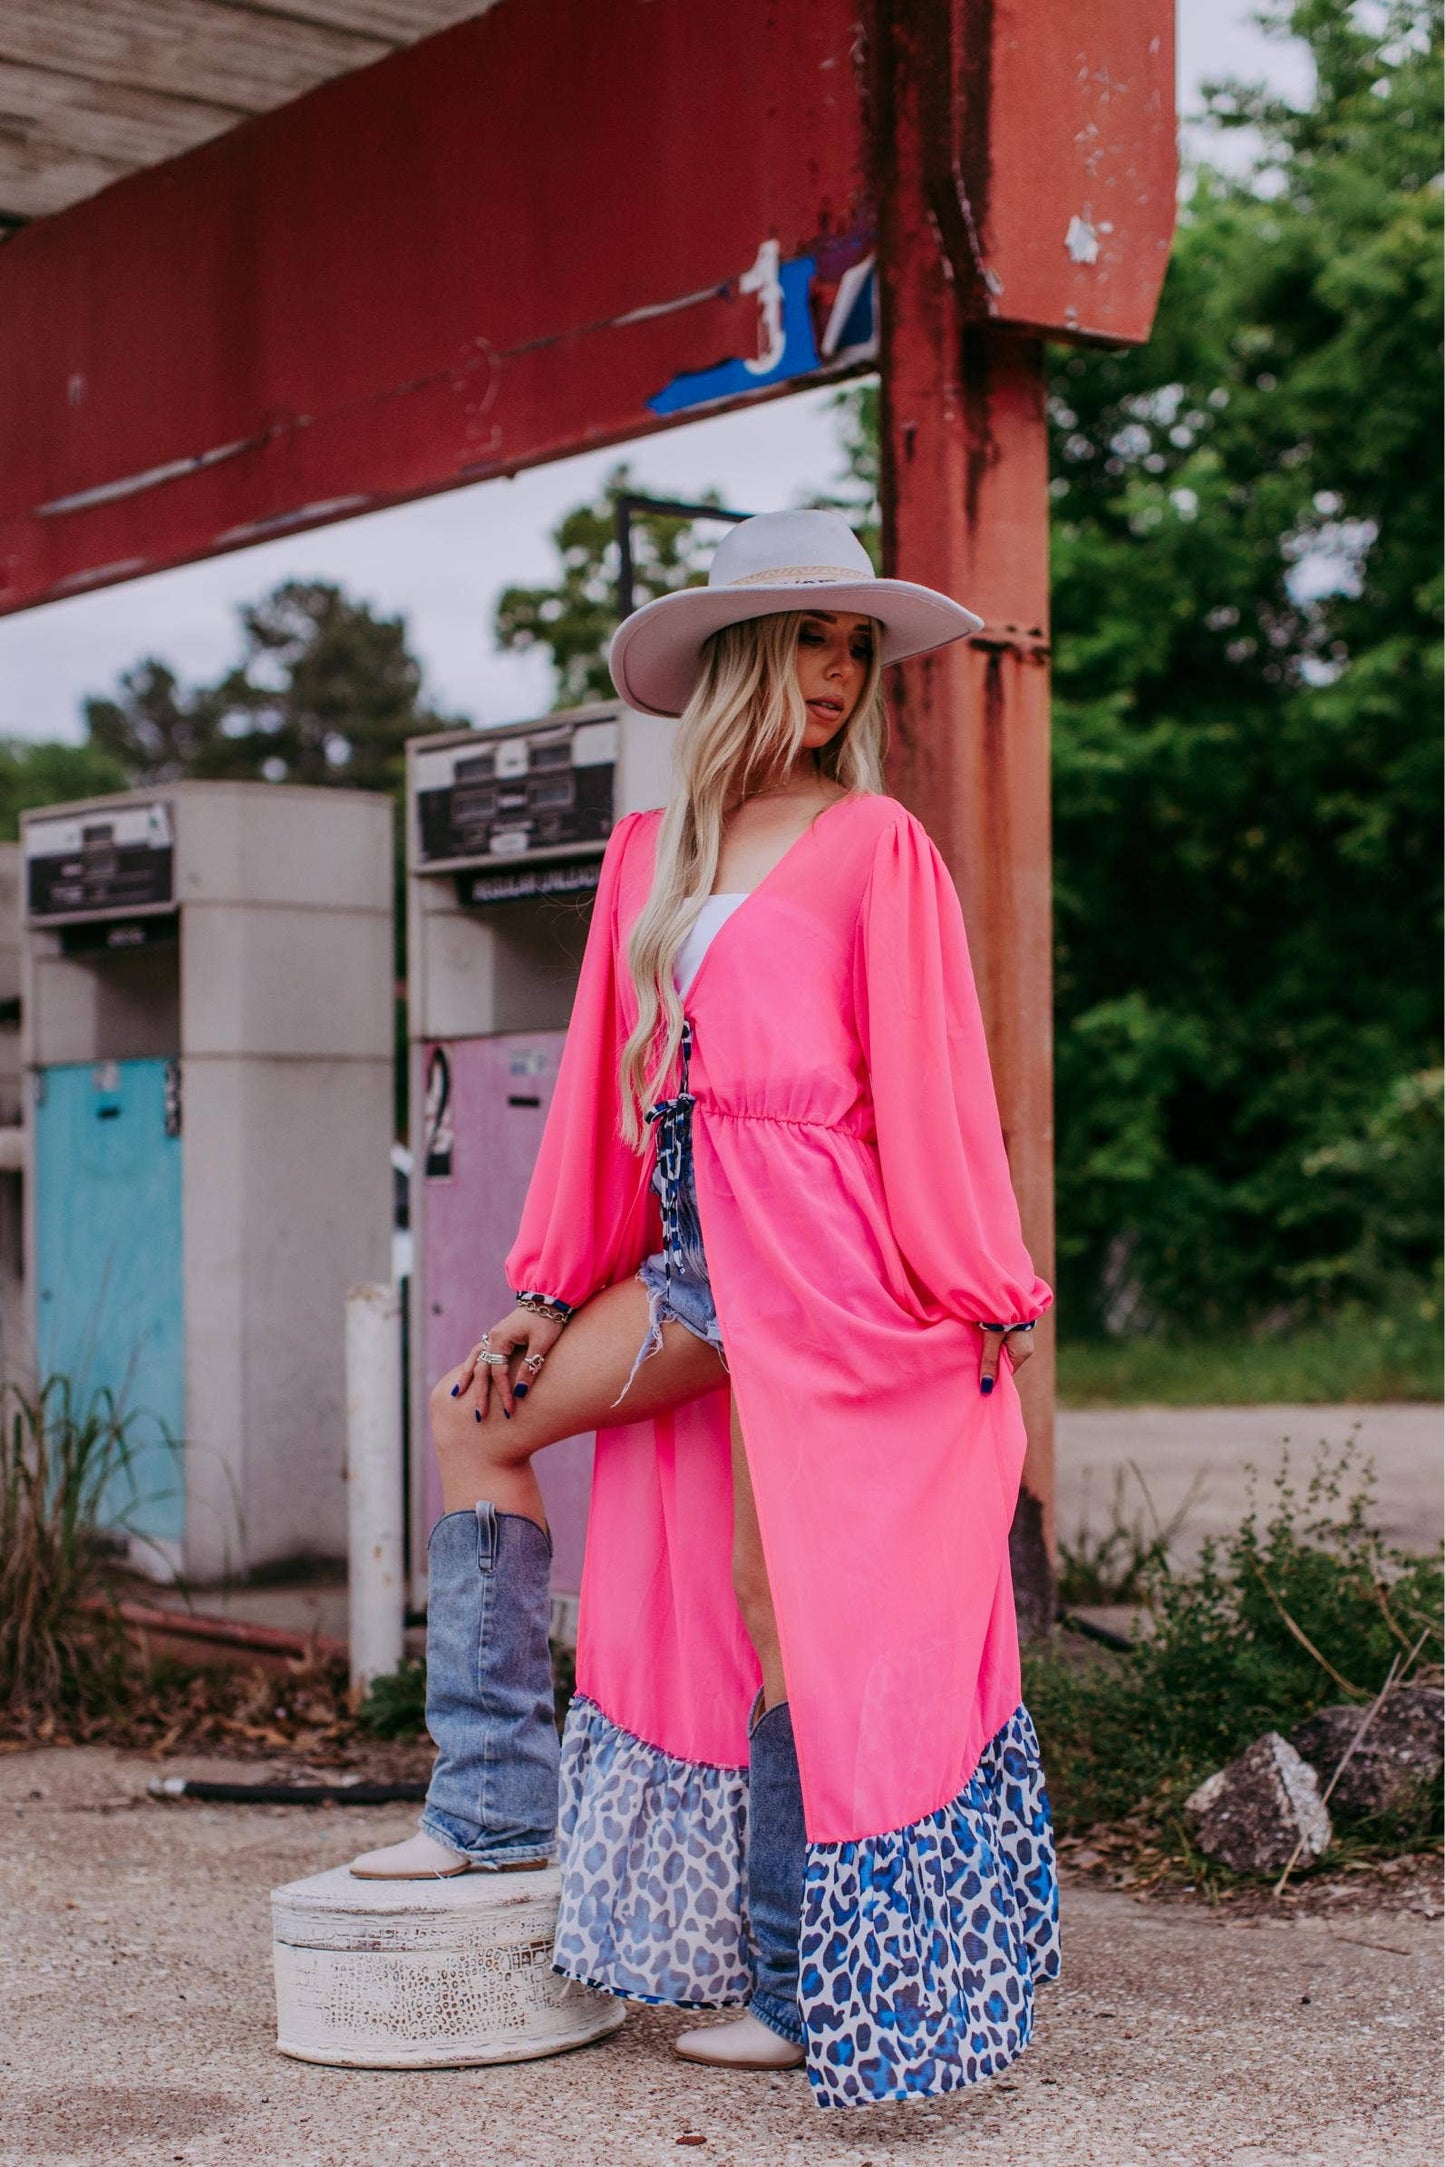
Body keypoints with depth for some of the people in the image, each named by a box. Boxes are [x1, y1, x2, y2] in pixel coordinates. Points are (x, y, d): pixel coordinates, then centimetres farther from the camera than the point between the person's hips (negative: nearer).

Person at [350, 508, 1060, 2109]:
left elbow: (929, 1077, -5)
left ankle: (804, 1987, 6)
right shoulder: (649, 854, 13)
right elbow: (608, 1079, 15)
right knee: (478, 1417, 9)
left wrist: (986, 1298, -7)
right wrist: (551, 1292, 14)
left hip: (814, 1250, -7)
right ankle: (497, 1802, 14)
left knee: (781, 1597, -4)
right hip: (694, 1248, 7)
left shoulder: (876, 845, -2)